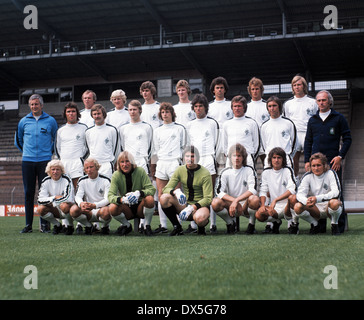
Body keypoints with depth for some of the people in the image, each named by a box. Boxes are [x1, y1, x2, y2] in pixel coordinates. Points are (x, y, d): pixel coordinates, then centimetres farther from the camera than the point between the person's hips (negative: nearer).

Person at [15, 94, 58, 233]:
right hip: (27, 161, 2)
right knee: (28, 192, 3)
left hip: (45, 161, -2)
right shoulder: (24, 121, 9)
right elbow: (17, 140, 22)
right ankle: (28, 224, 8)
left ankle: (44, 223, 2)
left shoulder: (50, 121, 4)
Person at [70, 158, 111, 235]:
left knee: (105, 211, -39)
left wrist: (95, 205, -33)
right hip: (88, 212, 3)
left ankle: (105, 226, -2)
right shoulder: (82, 180, 7)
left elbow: (108, 199, -13)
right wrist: (81, 203, -32)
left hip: (102, 208, -3)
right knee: (73, 210, -26)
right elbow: (78, 196, -5)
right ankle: (88, 226, 2)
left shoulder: (105, 180, -3)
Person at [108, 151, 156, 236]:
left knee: (149, 199, -32)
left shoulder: (140, 171, -11)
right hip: (127, 208, 1)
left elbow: (151, 189, -16)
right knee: (112, 208, -29)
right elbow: (110, 195, -17)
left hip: (140, 206, -1)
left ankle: (147, 226, -8)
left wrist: (139, 193, -38)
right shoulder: (116, 175, -8)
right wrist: (121, 199, -40)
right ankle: (126, 226, 3)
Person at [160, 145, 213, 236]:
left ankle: (201, 228, 1)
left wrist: (193, 207, -29)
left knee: (199, 218, -40)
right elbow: (166, 188, -1)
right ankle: (177, 227, -6)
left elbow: (208, 198, -14)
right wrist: (175, 192, -26)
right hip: (184, 204, 4)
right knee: (164, 198, -23)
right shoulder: (180, 170, 1)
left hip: (200, 205, -4)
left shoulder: (205, 173, -11)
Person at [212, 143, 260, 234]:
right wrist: (234, 201, -23)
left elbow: (253, 190, -17)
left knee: (254, 199, -35)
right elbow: (219, 192, -9)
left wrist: (236, 200, -27)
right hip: (230, 205, 2)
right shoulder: (225, 172, 2)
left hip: (246, 206, -2)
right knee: (215, 202, -27)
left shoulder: (249, 170, -3)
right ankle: (230, 224, 0)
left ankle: (251, 224, -7)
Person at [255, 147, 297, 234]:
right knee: (259, 214, -25)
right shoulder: (266, 172, 9)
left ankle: (291, 221, -9)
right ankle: (276, 222, 8)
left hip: (287, 205, -4)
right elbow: (262, 191, 8)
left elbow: (292, 189, -19)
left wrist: (275, 200, -28)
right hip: (273, 206, 4)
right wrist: (263, 205, -11)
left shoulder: (287, 171, -5)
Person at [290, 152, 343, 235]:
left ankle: (334, 225, -6)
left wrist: (317, 198, -38)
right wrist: (306, 201, -41)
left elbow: (336, 192, -24)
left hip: (328, 208, -2)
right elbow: (300, 194, -14)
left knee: (334, 202, -37)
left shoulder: (330, 173, -12)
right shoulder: (307, 176, -4)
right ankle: (315, 225, 2)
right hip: (315, 208, 3)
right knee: (297, 207, -25)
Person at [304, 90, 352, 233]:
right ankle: (320, 225, 10)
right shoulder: (312, 120, 14)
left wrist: (340, 156, -8)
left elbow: (347, 139, 3)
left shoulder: (339, 118, 4)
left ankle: (340, 224, 5)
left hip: (333, 161, -3)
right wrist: (307, 160, 8)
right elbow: (308, 141, 17)